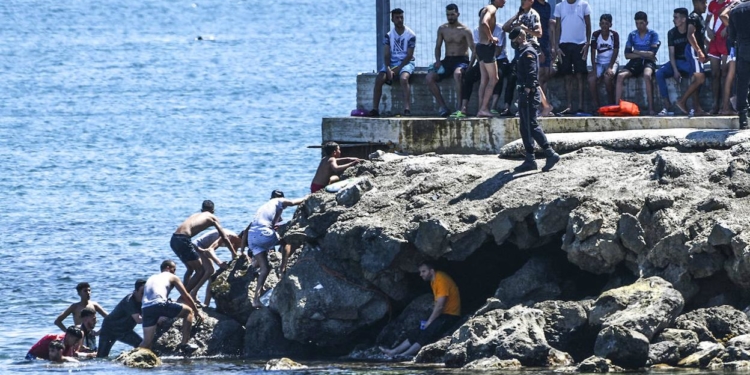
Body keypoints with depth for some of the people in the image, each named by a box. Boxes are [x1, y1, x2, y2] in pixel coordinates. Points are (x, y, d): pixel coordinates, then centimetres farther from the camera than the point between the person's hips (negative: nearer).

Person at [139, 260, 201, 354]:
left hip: (145, 308, 5)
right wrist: (196, 311, 29)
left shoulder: (151, 279, 35)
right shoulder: (171, 277, 20)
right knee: (188, 311, 11)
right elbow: (186, 296, 19)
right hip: (159, 303, -5)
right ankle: (184, 344, 2)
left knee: (147, 341, 11)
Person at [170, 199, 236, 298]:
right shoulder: (212, 218, 12)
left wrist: (198, 250, 28)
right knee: (200, 271, 2)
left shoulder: (195, 215, 30)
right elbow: (225, 238, 11)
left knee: (190, 268, 26)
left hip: (174, 239, 7)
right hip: (183, 240, -7)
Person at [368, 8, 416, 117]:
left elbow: (409, 55, -8)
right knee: (379, 79, -21)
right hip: (392, 62, 4)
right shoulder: (389, 35, 6)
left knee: (403, 78, -36)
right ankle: (375, 109, -18)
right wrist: (388, 68, -16)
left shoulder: (410, 35, -5)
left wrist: (398, 69, -17)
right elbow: (386, 54, 2)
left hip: (406, 62, -4)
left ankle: (407, 109, -40)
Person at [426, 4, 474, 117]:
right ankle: (443, 107, -15)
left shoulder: (464, 30, -6)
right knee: (430, 77, -21)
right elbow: (438, 47, 15)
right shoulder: (442, 29, 8)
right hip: (447, 61, 5)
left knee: (457, 74, -41)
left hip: (461, 60, -5)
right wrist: (437, 61, -4)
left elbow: (473, 49, -11)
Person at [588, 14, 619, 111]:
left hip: (611, 62, -3)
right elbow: (593, 53, -4)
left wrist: (610, 67, -20)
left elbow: (615, 52, -9)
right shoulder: (596, 35, -3)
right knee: (591, 79, -24)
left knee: (608, 77, -33)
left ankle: (611, 103, -16)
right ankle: (596, 105, -15)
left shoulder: (614, 35, -7)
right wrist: (594, 69, -13)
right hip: (599, 63, 3)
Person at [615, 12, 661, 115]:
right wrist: (644, 54, -5)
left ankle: (651, 108, -37)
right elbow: (627, 55, 4)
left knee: (647, 75, -38)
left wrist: (636, 52, -3)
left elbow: (652, 54, -8)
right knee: (620, 76, -25)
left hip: (648, 62, -3)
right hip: (635, 62, 3)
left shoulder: (653, 35, 2)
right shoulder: (632, 35, 11)